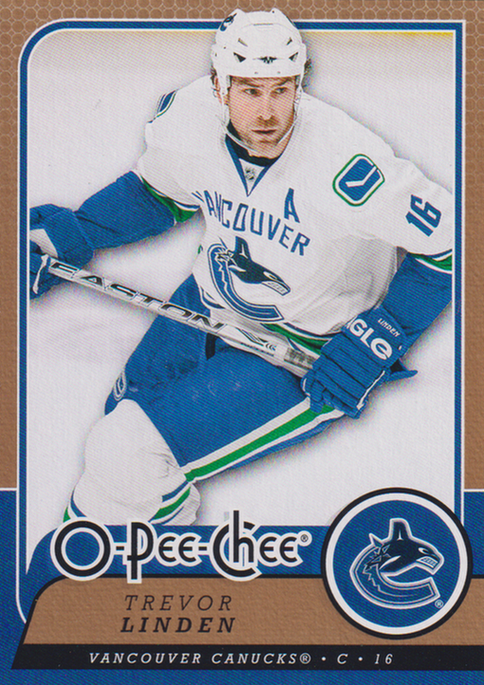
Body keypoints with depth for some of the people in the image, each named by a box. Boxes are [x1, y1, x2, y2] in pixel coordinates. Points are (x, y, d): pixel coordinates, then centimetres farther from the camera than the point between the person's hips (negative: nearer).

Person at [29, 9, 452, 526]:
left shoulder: (342, 163, -33)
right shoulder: (189, 118, -15)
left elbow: (448, 240, -22)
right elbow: (158, 192, 9)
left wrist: (376, 343, -23)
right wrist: (69, 234, 1)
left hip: (304, 352, -6)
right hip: (209, 307, 6)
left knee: (127, 456, -14)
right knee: (121, 420, 15)